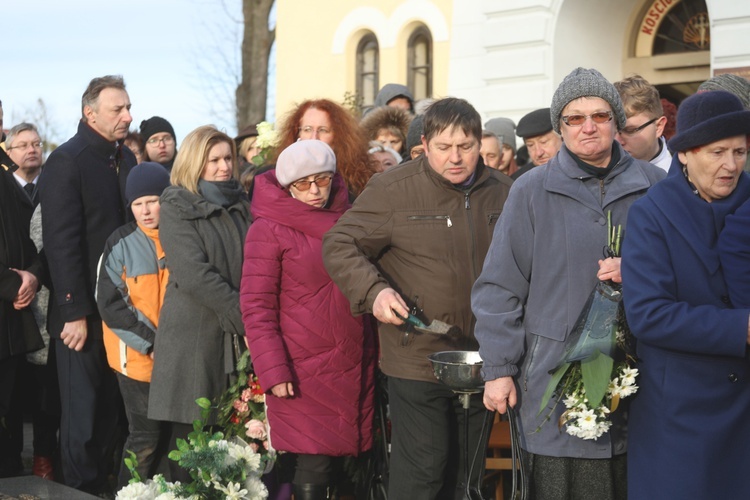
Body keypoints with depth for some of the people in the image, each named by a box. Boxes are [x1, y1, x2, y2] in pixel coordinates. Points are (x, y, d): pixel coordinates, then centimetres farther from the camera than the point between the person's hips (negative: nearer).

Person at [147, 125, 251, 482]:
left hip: (239, 335, 5)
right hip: (193, 333, -5)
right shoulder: (176, 207, -2)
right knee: (190, 433, -2)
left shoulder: (239, 205, 15)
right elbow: (194, 273, -13)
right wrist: (245, 317, -16)